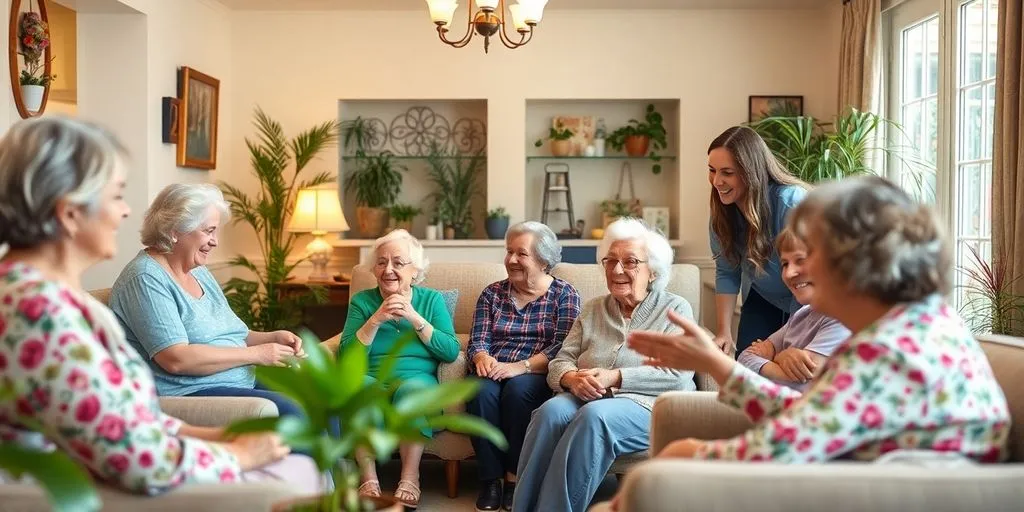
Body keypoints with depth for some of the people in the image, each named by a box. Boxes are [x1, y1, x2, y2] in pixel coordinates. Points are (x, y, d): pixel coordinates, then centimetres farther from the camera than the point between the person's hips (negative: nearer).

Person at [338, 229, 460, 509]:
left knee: (412, 387, -36)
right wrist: (376, 319, -11)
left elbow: (451, 352, -4)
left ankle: (410, 479, -24)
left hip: (418, 381, 0)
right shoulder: (362, 300, 11)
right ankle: (368, 480, -23)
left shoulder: (432, 299, 11)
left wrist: (414, 318, -11)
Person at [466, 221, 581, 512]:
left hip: (538, 377, -2)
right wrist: (482, 359, -17)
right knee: (482, 391, -30)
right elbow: (477, 341, 7)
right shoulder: (492, 293, 15)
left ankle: (515, 478, -20)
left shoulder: (564, 295, 4)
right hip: (494, 374, 3)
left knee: (518, 389, -34)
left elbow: (562, 348, -8)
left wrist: (520, 367, -22)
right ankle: (491, 479, -20)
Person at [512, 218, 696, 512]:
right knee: (551, 410, -30)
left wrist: (616, 377, -15)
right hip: (584, 399, 4)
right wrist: (572, 379, -13)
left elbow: (678, 376, -7)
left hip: (647, 404, -3)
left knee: (595, 415, -35)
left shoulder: (675, 309, 7)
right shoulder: (592, 310, 19)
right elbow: (559, 363, 11)